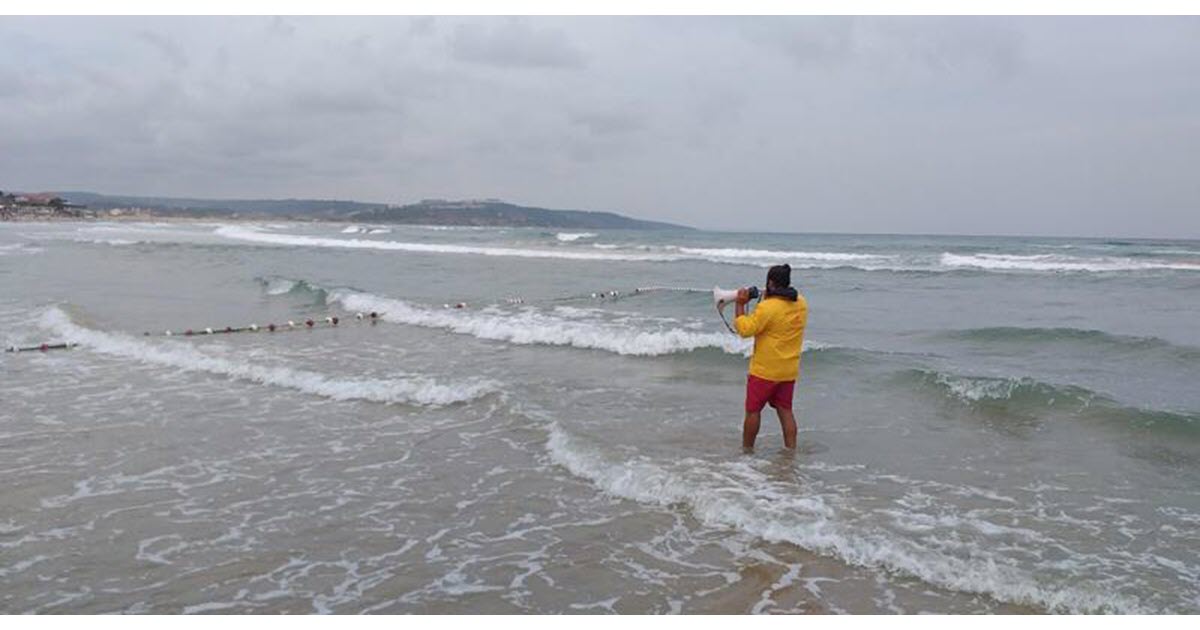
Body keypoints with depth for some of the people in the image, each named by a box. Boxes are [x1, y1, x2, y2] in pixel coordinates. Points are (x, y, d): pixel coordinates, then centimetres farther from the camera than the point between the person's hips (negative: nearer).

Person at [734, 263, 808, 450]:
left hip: (765, 371, -6)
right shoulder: (801, 304, 2)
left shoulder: (767, 307, -22)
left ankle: (746, 450, 17)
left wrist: (740, 305, -11)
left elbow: (745, 329, -19)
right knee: (785, 410, 13)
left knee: (753, 410, 7)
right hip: (789, 371, 6)